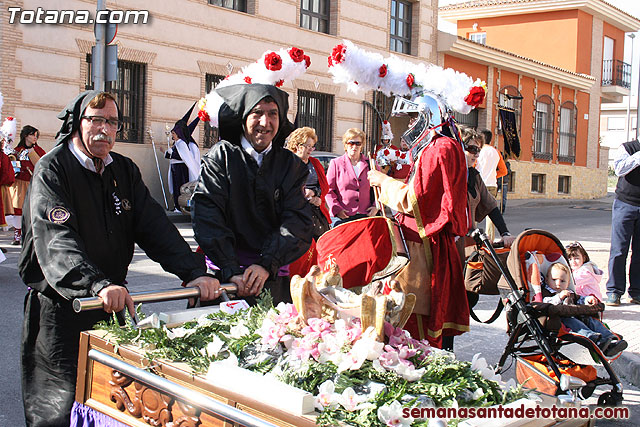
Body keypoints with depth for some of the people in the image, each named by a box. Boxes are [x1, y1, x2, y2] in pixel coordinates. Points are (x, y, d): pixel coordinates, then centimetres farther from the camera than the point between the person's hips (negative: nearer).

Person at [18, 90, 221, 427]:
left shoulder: (125, 170, 10)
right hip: (60, 307, -5)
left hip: (114, 301, 6)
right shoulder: (52, 169, -10)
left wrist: (194, 272, -15)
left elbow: (155, 226, 1)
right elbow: (55, 239, -25)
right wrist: (98, 285, -42)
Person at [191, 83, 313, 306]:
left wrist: (267, 264, -18)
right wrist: (231, 270, -20)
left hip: (274, 277, 2)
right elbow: (207, 216, -9)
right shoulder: (221, 156, 1)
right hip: (224, 274, -2)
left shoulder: (291, 164, 7)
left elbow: (297, 220, -3)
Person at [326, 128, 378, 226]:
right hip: (342, 216, -2)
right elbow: (328, 189, 3)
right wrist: (336, 209, -7)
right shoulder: (336, 163, 6)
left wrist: (376, 206, 3)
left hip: (366, 215, 2)